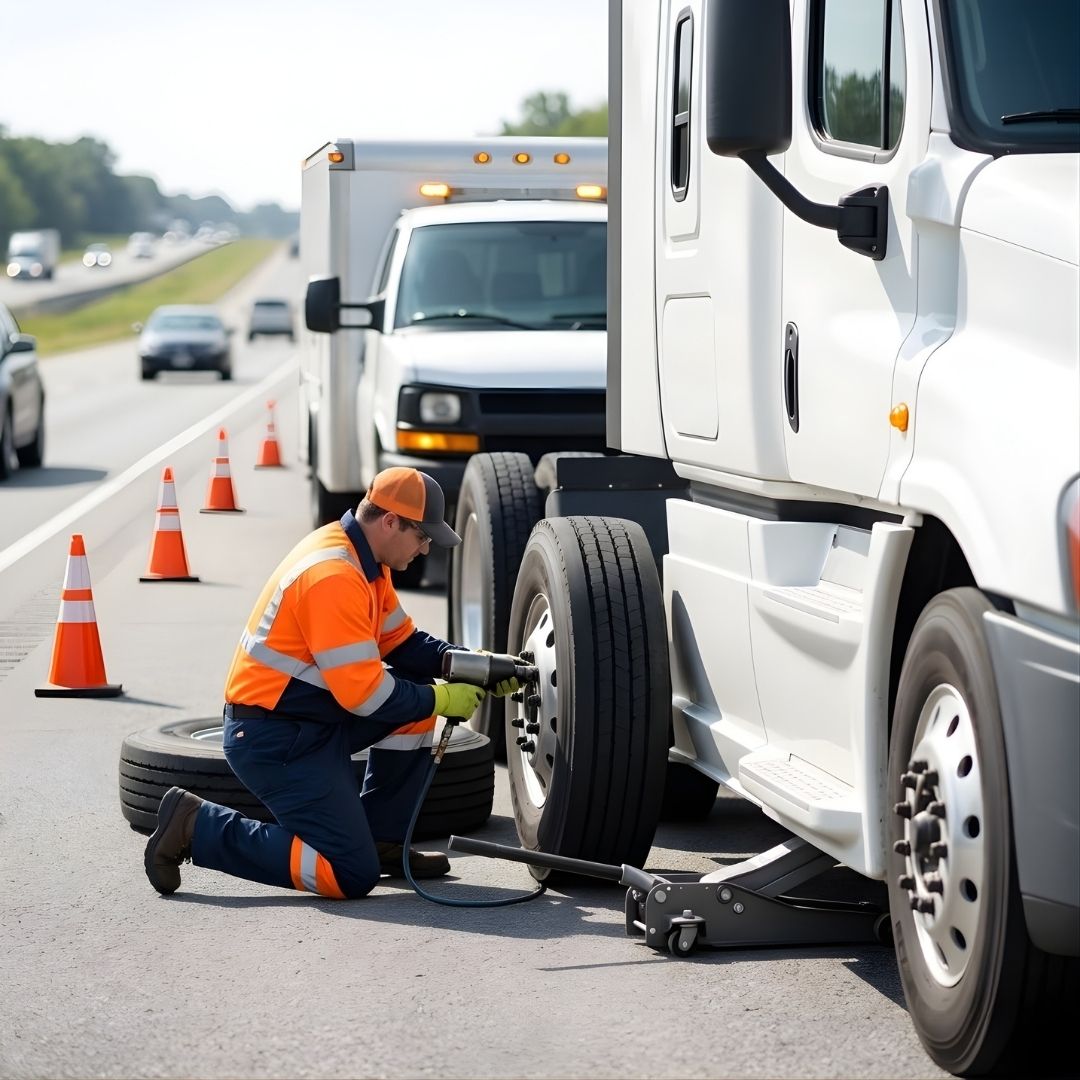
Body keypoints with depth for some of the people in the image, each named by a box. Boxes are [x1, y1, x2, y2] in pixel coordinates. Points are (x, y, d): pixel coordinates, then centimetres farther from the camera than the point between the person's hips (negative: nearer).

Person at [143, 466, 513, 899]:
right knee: (352, 876, -12)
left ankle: (381, 841, 14)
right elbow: (362, 691, -24)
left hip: (315, 719, 10)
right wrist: (440, 700, -12)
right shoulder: (333, 576, -24)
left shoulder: (361, 558, 7)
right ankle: (197, 827, -5)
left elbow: (402, 640, 15)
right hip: (273, 739, -10)